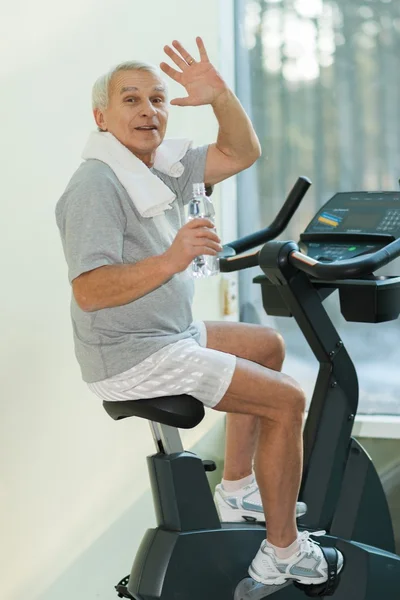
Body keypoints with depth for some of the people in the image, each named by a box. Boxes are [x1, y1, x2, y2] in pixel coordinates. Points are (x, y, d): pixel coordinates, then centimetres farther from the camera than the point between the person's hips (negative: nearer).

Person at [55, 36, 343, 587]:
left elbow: (240, 153, 7)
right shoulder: (96, 184, -22)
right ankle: (283, 553, 6)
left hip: (167, 335, 10)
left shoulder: (161, 163, 6)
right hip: (132, 359, -10)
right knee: (287, 400, -7)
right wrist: (171, 260, -40)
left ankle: (237, 490, 29)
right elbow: (88, 292, -31)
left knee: (268, 346, 26)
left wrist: (221, 97, -9)